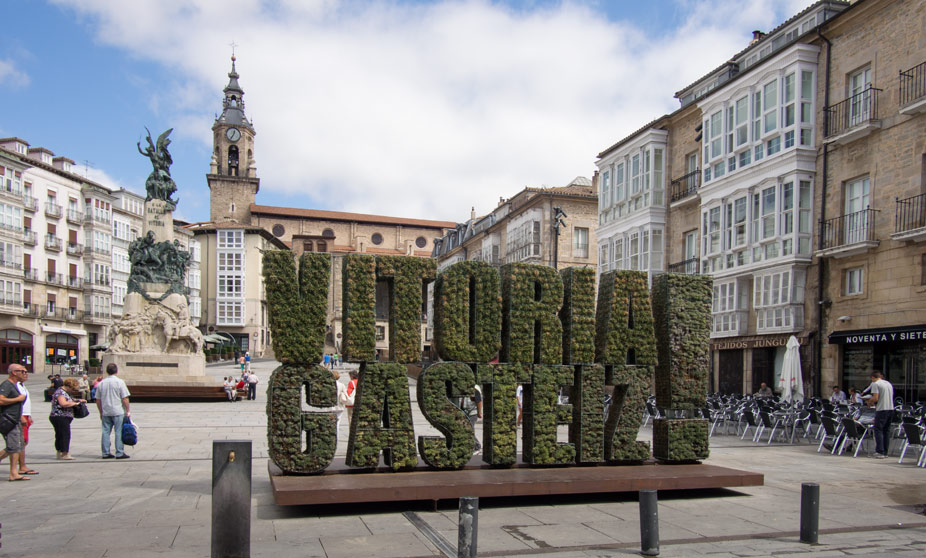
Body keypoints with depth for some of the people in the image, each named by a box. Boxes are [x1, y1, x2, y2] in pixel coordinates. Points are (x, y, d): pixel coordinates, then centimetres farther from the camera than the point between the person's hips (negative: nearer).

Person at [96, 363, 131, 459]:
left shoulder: (101, 383, 7)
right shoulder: (119, 382, -8)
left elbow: (98, 400, 11)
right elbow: (125, 398, -11)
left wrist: (101, 412, 21)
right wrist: (127, 411, -3)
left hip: (105, 412, 5)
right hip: (118, 412, -5)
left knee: (106, 432, 9)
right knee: (119, 432, -1)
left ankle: (105, 453, 12)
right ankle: (119, 453, 0)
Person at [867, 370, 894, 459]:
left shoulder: (875, 384, -7)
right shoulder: (889, 383, 17)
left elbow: (875, 398, -15)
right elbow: (891, 397, 21)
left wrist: (869, 403, 4)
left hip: (882, 409, -7)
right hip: (891, 409, 7)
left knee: (878, 430, -4)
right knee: (886, 431, 12)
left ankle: (880, 452, -10)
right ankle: (885, 452, 13)